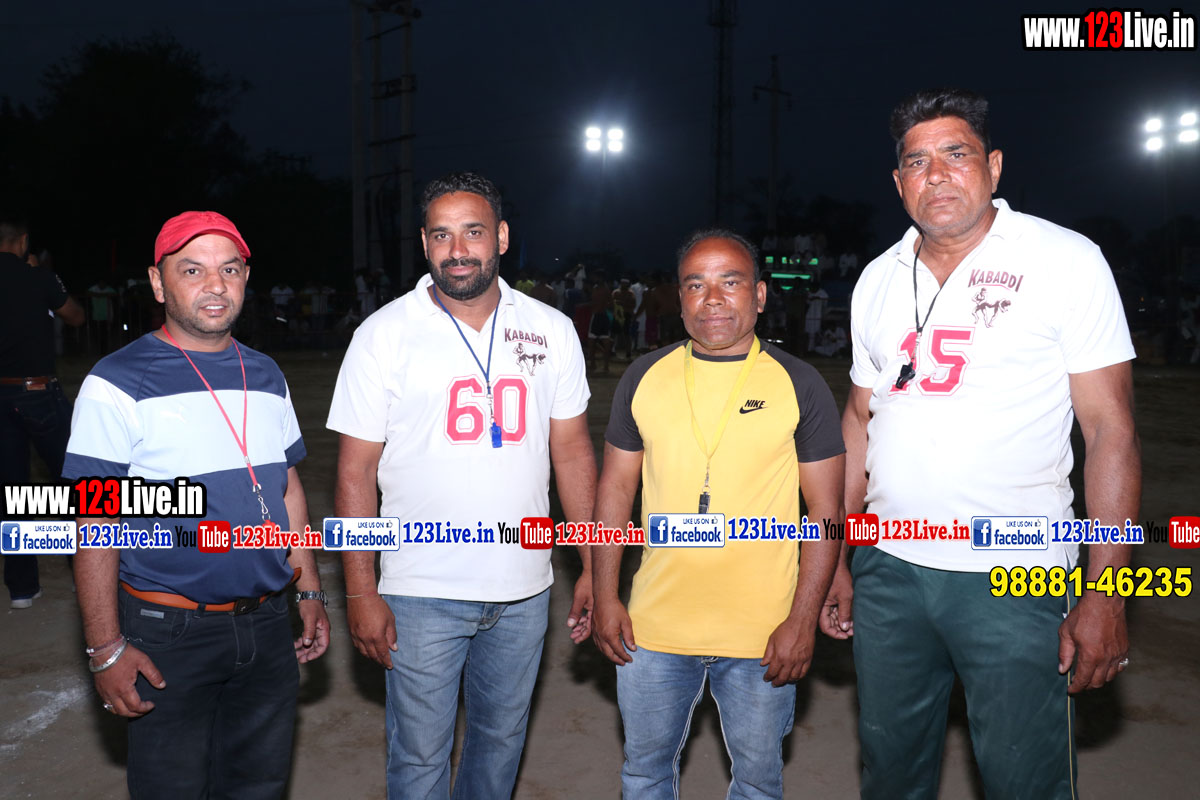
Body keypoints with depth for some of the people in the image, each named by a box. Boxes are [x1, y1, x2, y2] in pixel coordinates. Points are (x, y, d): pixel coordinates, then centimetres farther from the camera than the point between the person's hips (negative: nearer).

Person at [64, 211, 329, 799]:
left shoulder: (266, 377, 7)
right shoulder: (118, 384, -10)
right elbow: (96, 523, -11)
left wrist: (309, 593, 11)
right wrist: (106, 649, -13)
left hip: (268, 625, 5)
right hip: (169, 634, -4)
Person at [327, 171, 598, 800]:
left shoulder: (552, 330, 0)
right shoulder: (384, 334, -7)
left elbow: (572, 449, 5)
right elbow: (355, 471, -5)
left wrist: (594, 567, 3)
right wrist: (359, 591, -8)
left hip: (524, 588, 3)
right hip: (422, 591, -2)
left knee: (501, 740, 20)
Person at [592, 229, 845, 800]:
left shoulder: (798, 385, -5)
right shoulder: (644, 377, 1)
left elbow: (826, 511, -4)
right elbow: (616, 488, 6)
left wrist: (802, 621, -9)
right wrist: (604, 596, 3)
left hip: (762, 635, -2)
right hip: (653, 626, 2)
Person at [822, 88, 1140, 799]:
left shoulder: (1067, 260, -5)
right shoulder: (879, 279, 8)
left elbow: (1110, 428, -7)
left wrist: (1104, 594, -13)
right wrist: (836, 559, 11)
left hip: (1014, 579, -4)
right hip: (887, 568, 4)